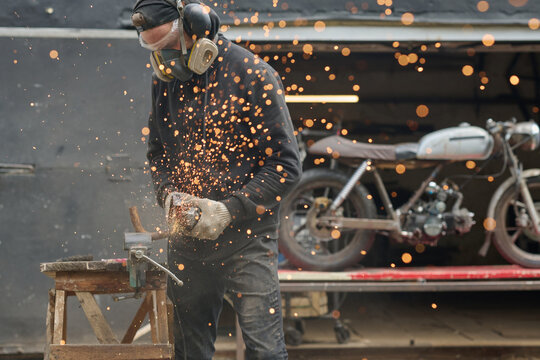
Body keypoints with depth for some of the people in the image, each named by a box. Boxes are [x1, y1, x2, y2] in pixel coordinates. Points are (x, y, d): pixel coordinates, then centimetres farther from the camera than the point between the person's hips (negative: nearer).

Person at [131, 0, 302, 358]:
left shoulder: (253, 76, -10)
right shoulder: (165, 80, 7)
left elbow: (286, 165, -10)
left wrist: (229, 211, -19)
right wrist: (170, 194, -3)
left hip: (246, 238, -5)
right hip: (188, 240, 5)